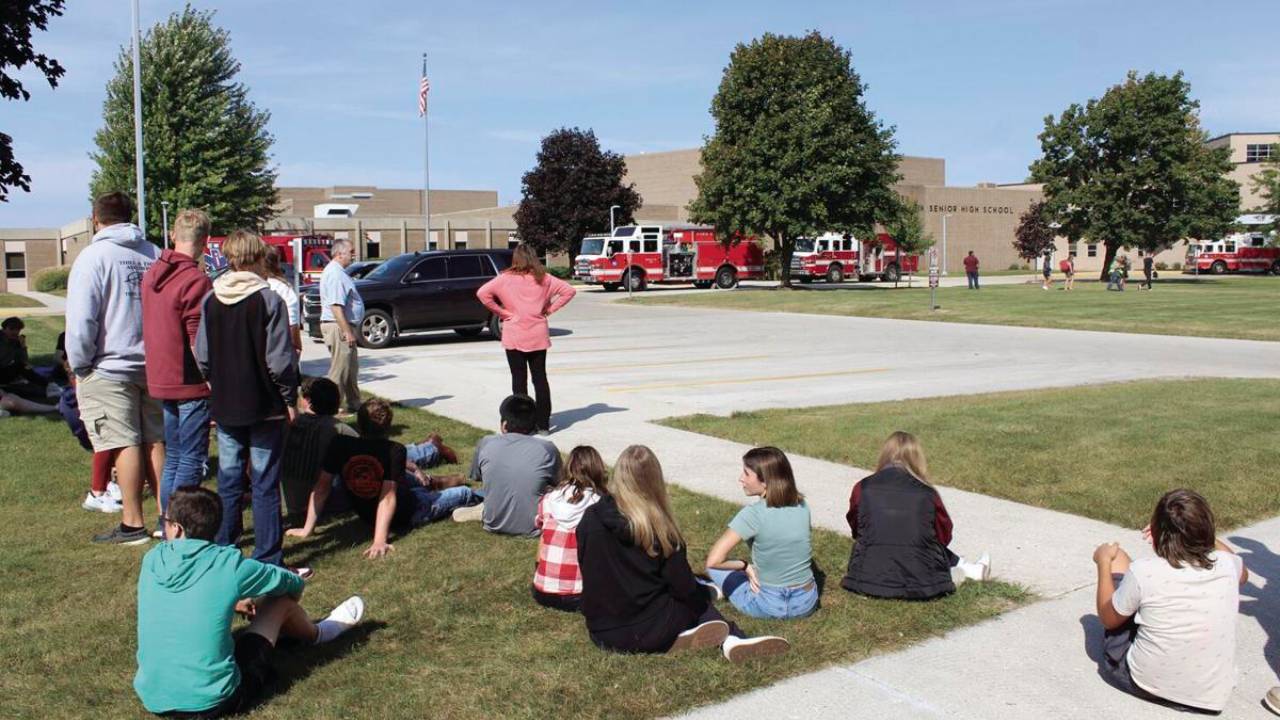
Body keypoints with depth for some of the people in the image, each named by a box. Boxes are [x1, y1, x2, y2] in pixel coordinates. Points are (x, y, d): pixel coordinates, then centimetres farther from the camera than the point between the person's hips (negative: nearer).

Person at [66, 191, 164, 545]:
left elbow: (81, 320, -13)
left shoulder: (93, 256, -10)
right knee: (155, 441, 11)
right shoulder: (154, 255, 5)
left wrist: (79, 364, -1)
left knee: (125, 444, -1)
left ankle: (133, 524, 5)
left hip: (109, 367, -5)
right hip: (153, 365, 5)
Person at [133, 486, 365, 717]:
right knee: (280, 602, 10)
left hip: (153, 698, 5)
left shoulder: (152, 560, -2)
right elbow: (294, 584, 7)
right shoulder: (229, 564, -13)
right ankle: (317, 634, 43)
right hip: (212, 701, -4)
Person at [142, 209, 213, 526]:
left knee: (173, 458, 17)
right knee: (192, 461, -1)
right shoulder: (196, 280, -17)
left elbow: (151, 329, 17)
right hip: (191, 384, -8)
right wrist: (214, 383, -14)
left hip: (161, 381, 8)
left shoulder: (152, 274, 9)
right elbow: (199, 343, -20)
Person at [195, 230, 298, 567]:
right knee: (265, 485, 1)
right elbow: (280, 360, -13)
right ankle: (267, 560, 5)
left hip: (225, 406, 4)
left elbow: (202, 356, 6)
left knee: (228, 482, 15)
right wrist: (290, 399, -3)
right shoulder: (269, 300, -12)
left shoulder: (210, 301, 2)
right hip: (265, 407, -4)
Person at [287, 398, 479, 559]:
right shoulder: (394, 450, -27)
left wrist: (308, 529, -12)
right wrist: (380, 540, -35)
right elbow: (388, 497, -32)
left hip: (367, 516, 5)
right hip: (406, 517, -4)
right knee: (464, 493, 17)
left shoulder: (339, 445, -18)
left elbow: (322, 487, -17)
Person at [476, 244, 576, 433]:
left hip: (514, 336, -2)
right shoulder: (543, 278, 2)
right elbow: (569, 290, 0)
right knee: (540, 377, 9)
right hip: (538, 335, 2)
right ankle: (543, 423, 10)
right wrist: (549, 309, 2)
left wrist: (501, 312, -6)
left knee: (519, 379, 4)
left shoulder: (506, 279, -5)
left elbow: (482, 293, -15)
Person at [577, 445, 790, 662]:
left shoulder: (590, 519, -6)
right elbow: (684, 588, -9)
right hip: (649, 634, -3)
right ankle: (731, 639, 1)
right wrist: (704, 594, 14)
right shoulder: (658, 526, -15)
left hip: (602, 635, 3)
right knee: (697, 599, 25)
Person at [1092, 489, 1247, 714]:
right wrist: (1197, 532, 15)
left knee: (1116, 557, 9)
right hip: (1211, 694, 3)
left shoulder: (1143, 571, -23)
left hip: (1143, 683, -3)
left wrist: (1103, 562, 8)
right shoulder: (1226, 565, -13)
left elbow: (1108, 619, -3)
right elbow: (1243, 575, 16)